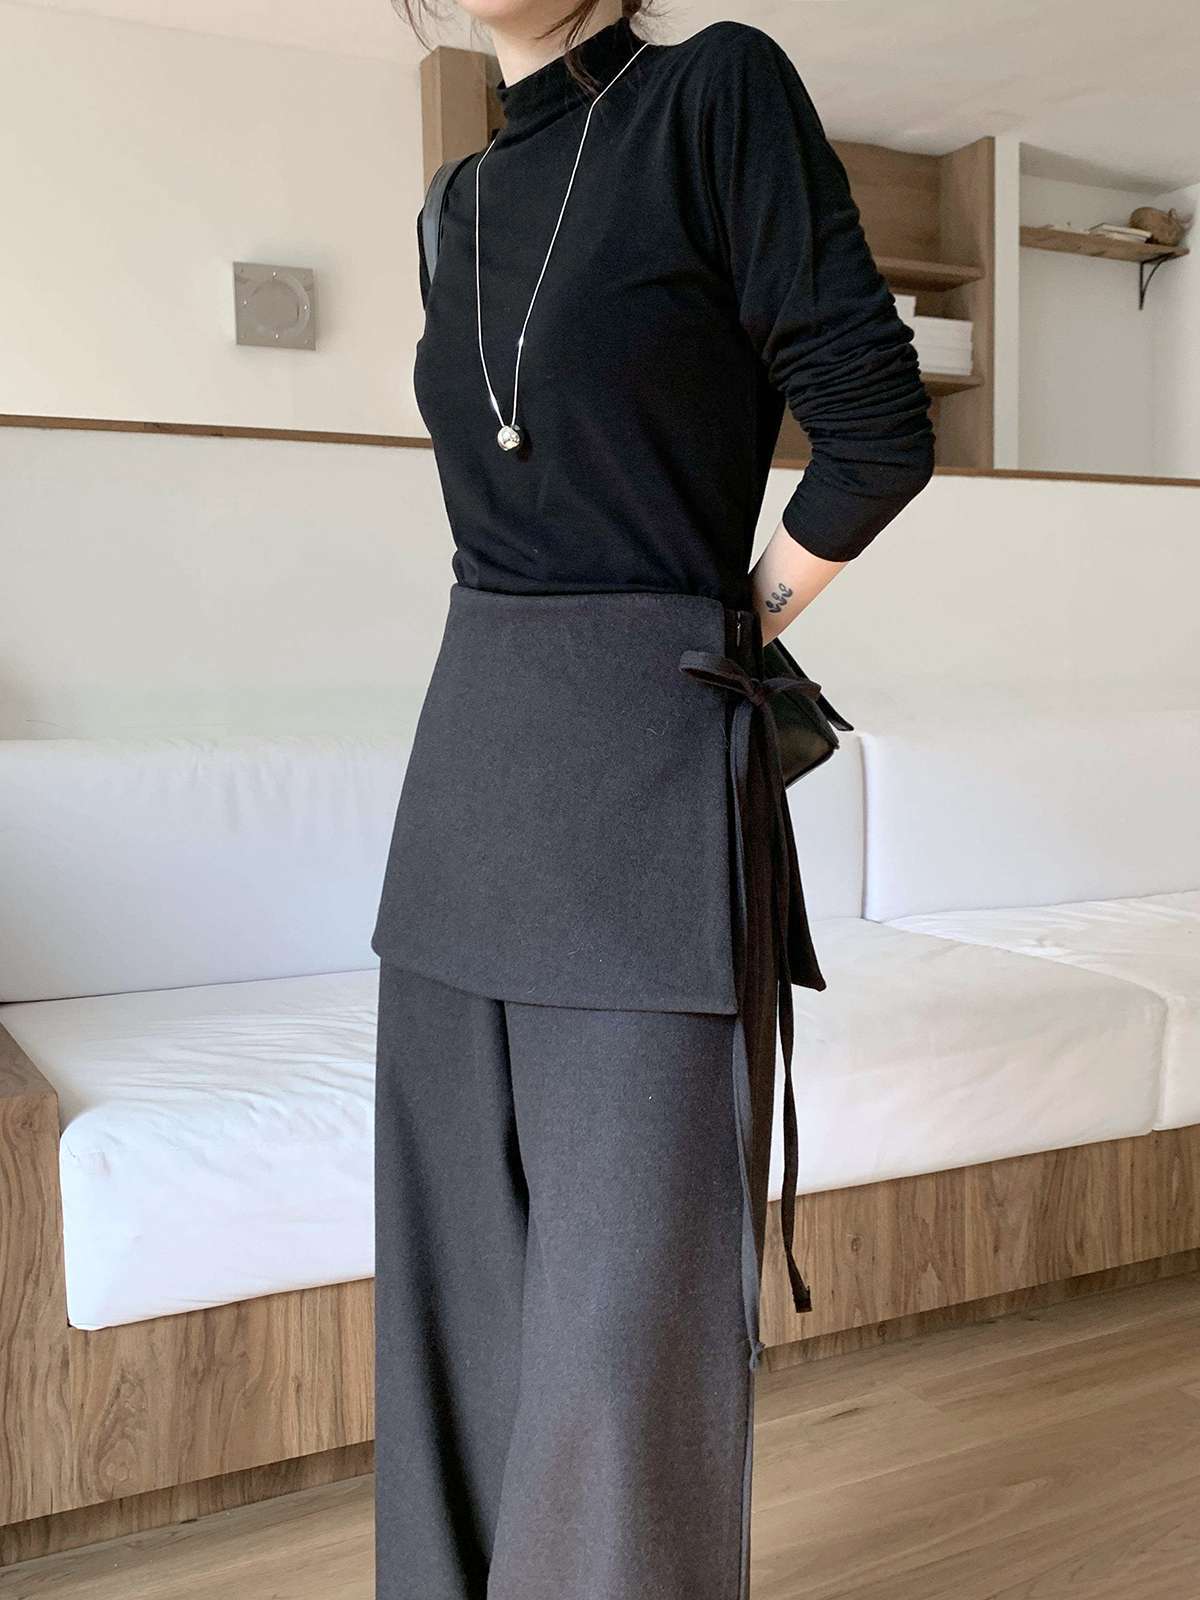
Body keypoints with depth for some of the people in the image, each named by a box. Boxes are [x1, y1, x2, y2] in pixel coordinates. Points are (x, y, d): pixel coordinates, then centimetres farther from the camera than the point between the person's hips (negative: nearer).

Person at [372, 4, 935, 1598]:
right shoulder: (466, 202, 15)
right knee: (459, 1275, 14)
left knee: (622, 1313, -3)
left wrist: (739, 622, 5)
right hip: (471, 758, 7)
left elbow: (877, 429, -7)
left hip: (648, 772, -7)